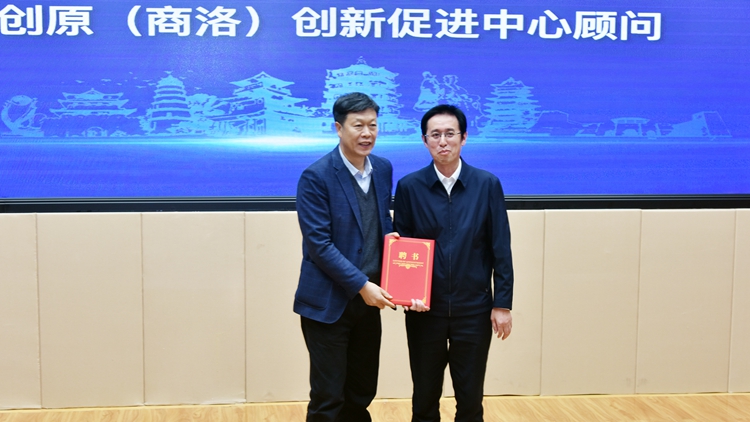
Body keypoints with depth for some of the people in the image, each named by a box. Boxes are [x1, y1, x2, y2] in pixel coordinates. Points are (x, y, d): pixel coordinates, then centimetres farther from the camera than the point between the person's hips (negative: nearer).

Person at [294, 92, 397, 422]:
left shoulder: (383, 169, 6)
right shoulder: (316, 177, -14)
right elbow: (319, 244, -17)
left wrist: (391, 236, -4)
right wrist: (361, 285, -19)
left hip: (368, 300, 6)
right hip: (328, 303, -6)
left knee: (362, 395, 14)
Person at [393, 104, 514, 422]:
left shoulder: (487, 185, -2)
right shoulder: (408, 187, -1)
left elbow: (501, 250, -1)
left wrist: (502, 304, -3)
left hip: (474, 309, 0)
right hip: (425, 309, 0)